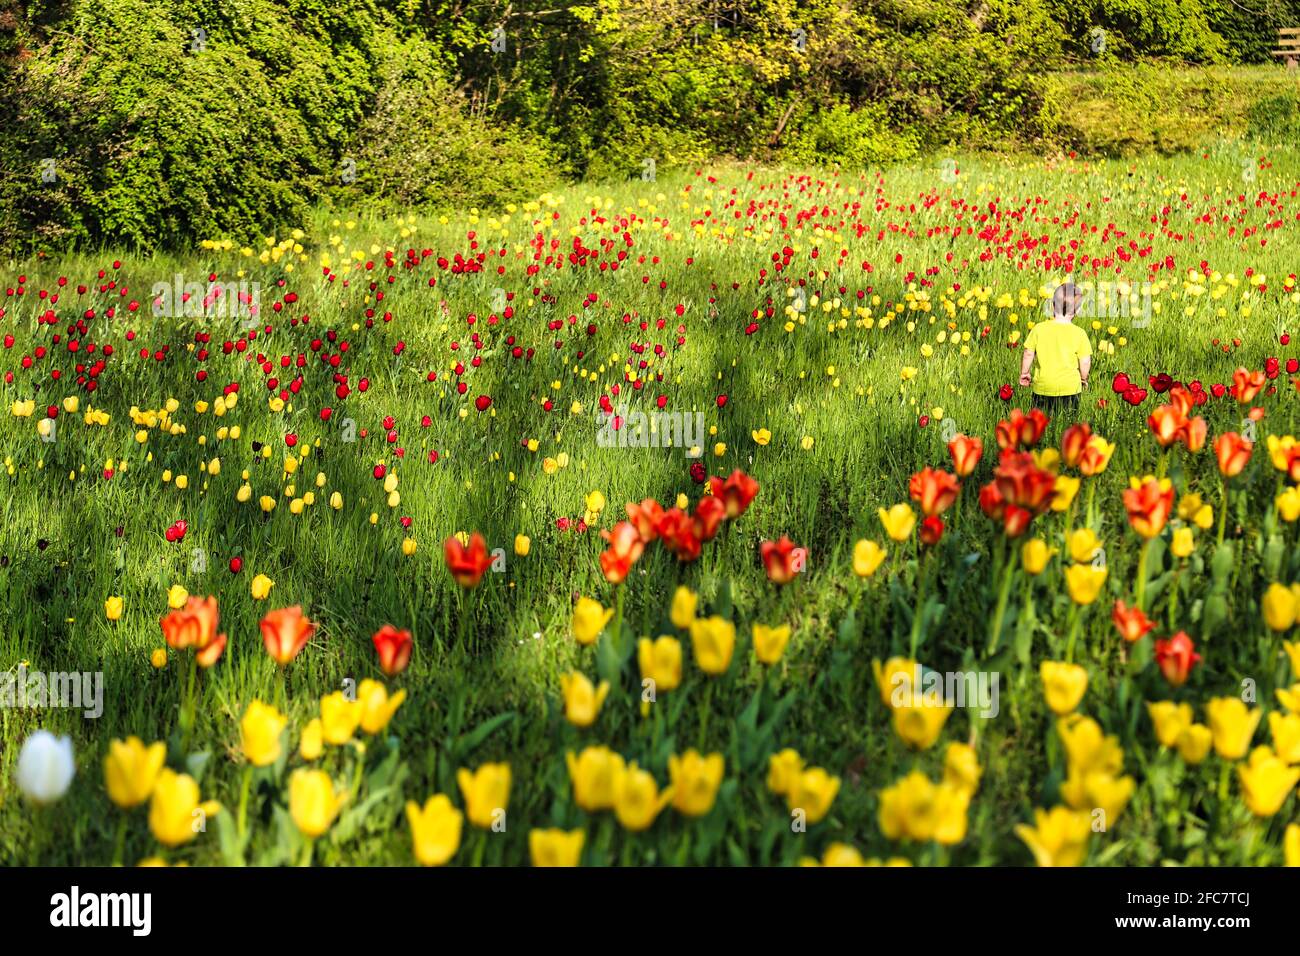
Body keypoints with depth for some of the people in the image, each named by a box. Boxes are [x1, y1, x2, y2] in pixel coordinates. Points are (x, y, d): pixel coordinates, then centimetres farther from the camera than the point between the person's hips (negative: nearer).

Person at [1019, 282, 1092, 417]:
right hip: (1070, 388, -1)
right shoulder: (1079, 333, -10)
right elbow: (1085, 362, -7)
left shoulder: (1038, 329, -7)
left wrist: (1024, 373, 16)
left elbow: (1028, 354, -1)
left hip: (1043, 387, 1)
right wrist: (1084, 379, 12)